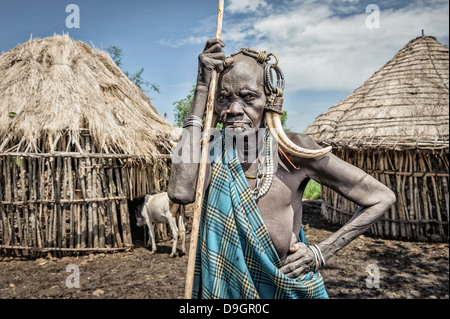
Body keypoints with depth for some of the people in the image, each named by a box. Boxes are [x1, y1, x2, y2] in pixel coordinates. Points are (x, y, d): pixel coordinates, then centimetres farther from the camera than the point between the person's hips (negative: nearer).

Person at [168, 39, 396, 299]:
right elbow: (182, 192, -34)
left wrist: (321, 253, -12)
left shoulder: (292, 151, -16)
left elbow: (382, 198, -8)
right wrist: (202, 89, -28)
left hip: (288, 286, -2)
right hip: (224, 287, 2)